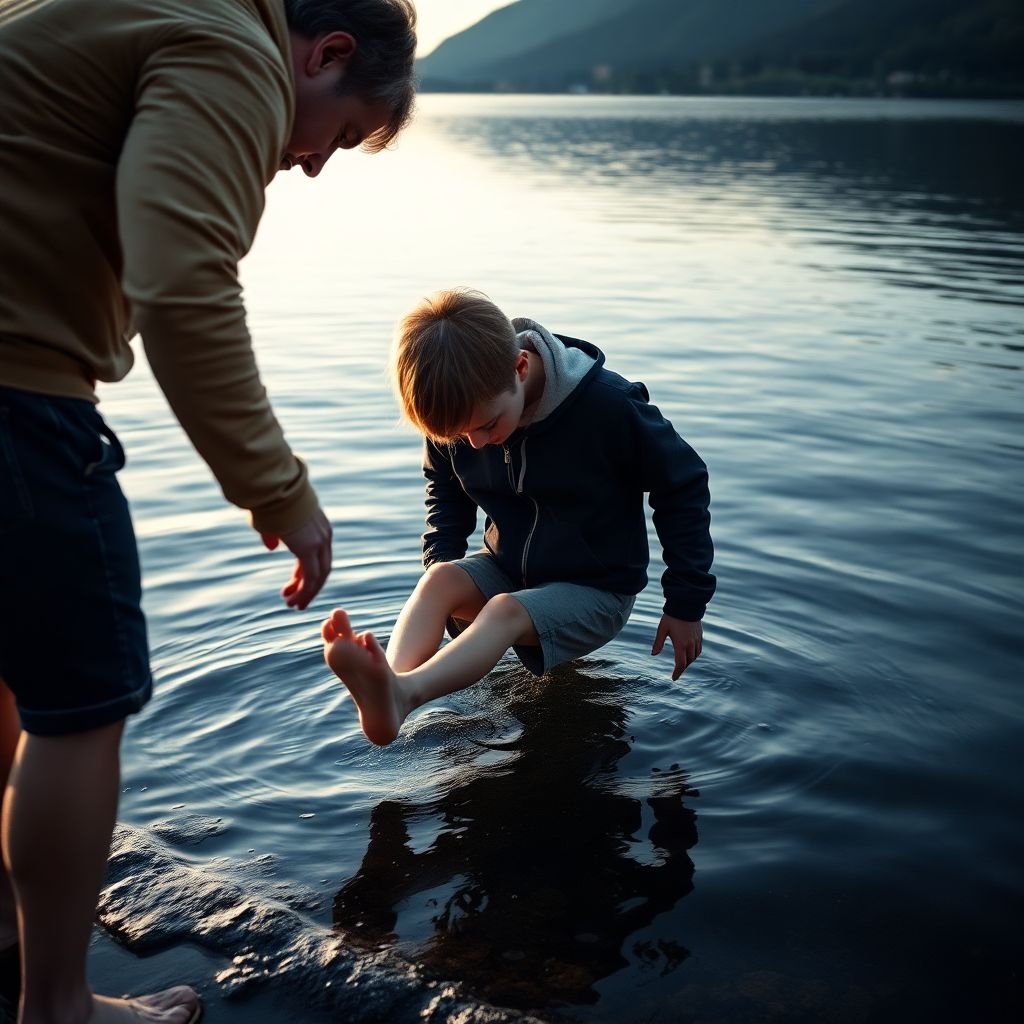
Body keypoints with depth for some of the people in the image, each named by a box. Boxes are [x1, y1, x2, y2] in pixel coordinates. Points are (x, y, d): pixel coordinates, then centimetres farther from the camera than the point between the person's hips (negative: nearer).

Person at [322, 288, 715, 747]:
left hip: (596, 590, -5)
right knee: (438, 580, -27)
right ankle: (386, 685, -55)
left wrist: (686, 604, -9)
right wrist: (442, 565, -6)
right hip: (506, 571, 5)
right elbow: (445, 493, 13)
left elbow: (683, 488, -11)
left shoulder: (609, 406, -23)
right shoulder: (458, 416, -8)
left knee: (506, 611, -35)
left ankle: (402, 693, -61)